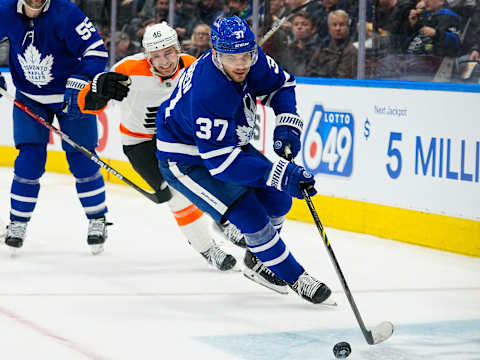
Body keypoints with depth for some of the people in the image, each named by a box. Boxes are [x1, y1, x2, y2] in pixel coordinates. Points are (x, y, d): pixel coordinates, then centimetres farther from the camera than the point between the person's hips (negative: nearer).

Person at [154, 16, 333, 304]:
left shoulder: (252, 59, -18)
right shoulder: (207, 92, -40)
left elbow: (281, 84, 5)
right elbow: (219, 161, -40)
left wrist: (287, 124, -13)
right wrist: (280, 173, -43)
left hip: (227, 142, 8)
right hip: (185, 160, -8)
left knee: (277, 199, 4)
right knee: (250, 215, -17)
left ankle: (257, 263, 30)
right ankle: (295, 279, 1)